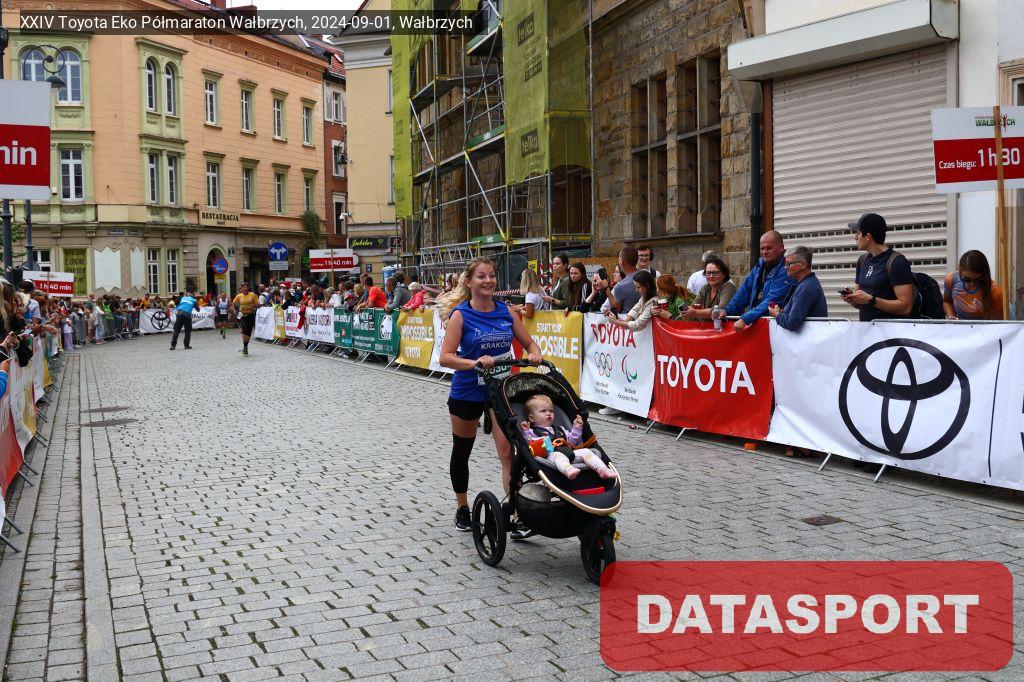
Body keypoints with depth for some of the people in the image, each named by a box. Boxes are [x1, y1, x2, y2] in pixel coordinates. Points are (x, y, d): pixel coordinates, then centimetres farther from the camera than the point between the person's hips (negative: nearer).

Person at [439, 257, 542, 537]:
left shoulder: (506, 311, -1)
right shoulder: (461, 314, -11)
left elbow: (529, 342, 8)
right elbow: (445, 357, -18)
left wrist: (534, 354, -14)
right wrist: (475, 362, -33)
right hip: (467, 391, -1)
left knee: (508, 452, -11)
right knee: (461, 451, 16)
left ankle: (517, 516, -11)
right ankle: (462, 508, 37)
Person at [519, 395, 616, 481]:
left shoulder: (559, 429, 36)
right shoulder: (533, 432, 16)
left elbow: (571, 441, 37)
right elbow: (528, 445, -1)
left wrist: (577, 428, 28)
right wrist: (525, 433, -16)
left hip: (570, 453, 7)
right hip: (550, 455, -7)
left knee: (586, 451, -12)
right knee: (558, 455, -39)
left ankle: (602, 469, -31)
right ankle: (568, 470, -71)